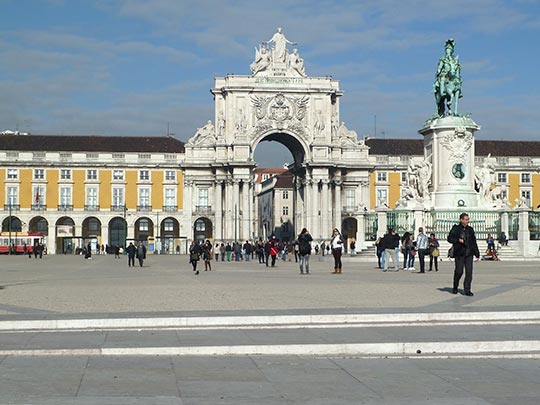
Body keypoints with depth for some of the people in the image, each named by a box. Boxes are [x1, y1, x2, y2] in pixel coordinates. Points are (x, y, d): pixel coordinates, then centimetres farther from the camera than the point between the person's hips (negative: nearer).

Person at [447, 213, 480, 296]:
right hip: (459, 254, -4)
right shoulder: (456, 228, 0)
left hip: (469, 254, 4)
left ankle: (467, 290, 1)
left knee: (469, 272, -5)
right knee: (459, 271, 0)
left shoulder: (470, 229, 12)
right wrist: (458, 240, -17)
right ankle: (455, 287, 23)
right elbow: (449, 238, -1)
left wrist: (477, 254, 14)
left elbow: (474, 242, 16)